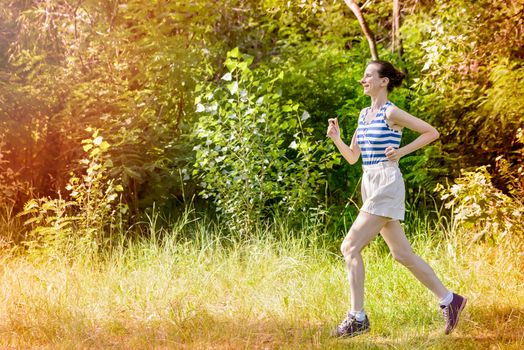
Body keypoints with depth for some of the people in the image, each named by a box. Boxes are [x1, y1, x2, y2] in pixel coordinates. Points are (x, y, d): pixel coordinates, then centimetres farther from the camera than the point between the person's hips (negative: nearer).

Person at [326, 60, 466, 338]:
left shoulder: (391, 113, -9)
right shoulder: (364, 114, 14)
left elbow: (432, 132, -5)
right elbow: (352, 157, 17)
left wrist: (401, 151, -10)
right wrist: (335, 138, 2)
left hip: (387, 186, -9)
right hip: (370, 187, 9)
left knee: (350, 247, -12)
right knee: (402, 254, 11)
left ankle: (357, 317, -6)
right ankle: (448, 299, 20)